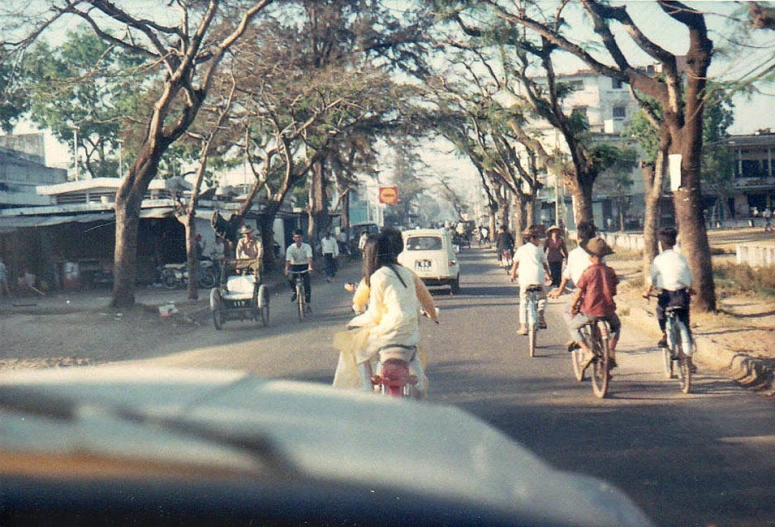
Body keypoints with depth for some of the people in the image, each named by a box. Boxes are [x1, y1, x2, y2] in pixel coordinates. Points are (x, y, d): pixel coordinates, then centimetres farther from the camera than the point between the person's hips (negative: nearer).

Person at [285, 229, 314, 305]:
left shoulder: (307, 247, -13)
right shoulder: (290, 248, -13)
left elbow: (309, 257, -26)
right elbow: (288, 260, -22)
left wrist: (310, 267, -44)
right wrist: (286, 269, -40)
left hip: (304, 266, 0)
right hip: (294, 266, 0)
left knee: (307, 282, -12)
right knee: (290, 278, -26)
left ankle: (308, 301, 2)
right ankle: (294, 291, 4)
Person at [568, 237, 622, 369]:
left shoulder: (588, 272, -11)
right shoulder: (610, 271, 1)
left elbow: (578, 294, -9)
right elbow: (613, 292, 8)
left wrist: (572, 307, 7)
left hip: (590, 311, -4)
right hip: (608, 311, 4)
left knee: (573, 326, 21)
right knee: (616, 326, 35)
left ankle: (588, 352, 2)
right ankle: (611, 352, 16)